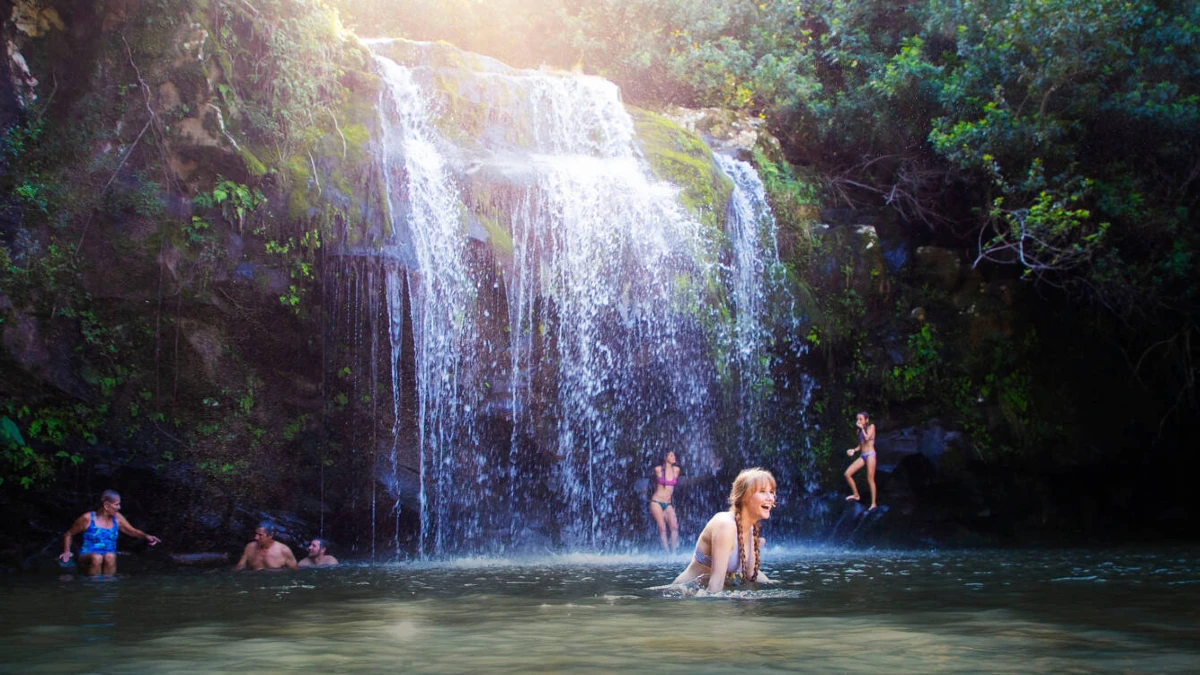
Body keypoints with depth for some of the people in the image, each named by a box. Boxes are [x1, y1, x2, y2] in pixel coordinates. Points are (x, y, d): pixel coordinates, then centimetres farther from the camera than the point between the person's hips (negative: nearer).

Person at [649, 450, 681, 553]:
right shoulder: (658, 469, -6)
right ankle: (667, 553, -10)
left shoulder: (676, 470, 3)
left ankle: (673, 552, -13)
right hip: (657, 502, -3)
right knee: (662, 528, -10)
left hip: (668, 504, 3)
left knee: (674, 527, -15)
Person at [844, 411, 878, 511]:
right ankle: (856, 495, 8)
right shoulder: (859, 431, 17)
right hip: (862, 456, 6)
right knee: (848, 473, -6)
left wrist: (862, 428, -5)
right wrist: (854, 450, 2)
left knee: (870, 479, -10)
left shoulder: (871, 427, 1)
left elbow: (867, 438, -14)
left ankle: (873, 504, -6)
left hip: (870, 454, -6)